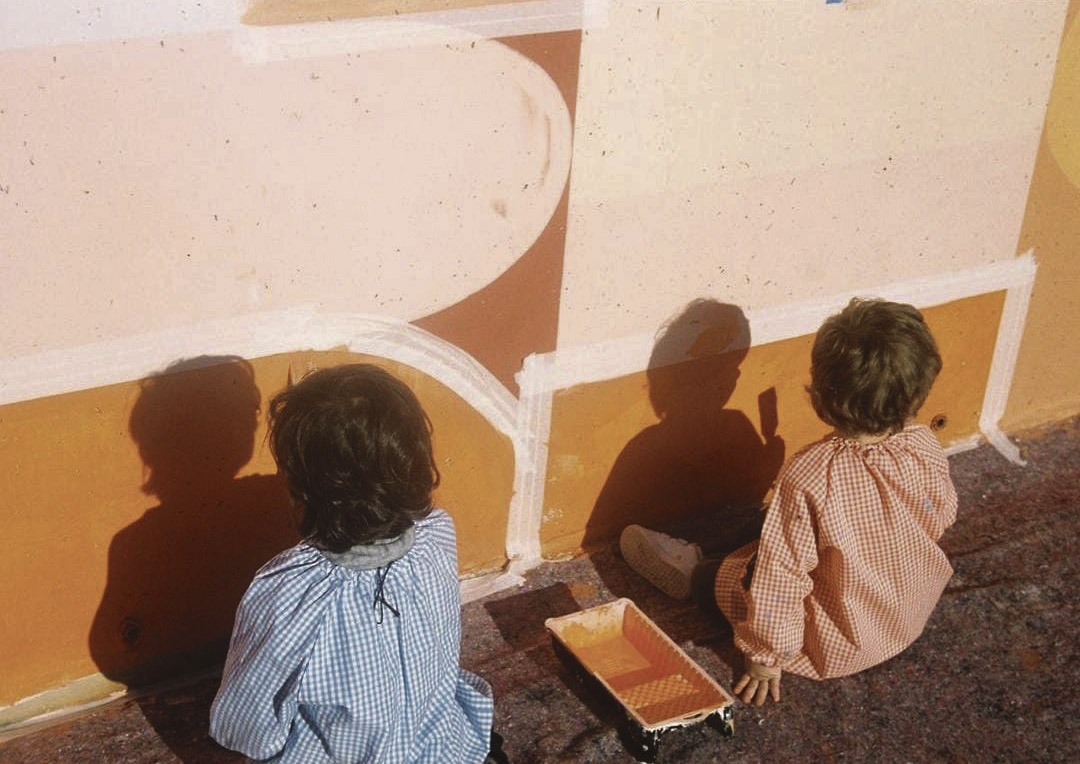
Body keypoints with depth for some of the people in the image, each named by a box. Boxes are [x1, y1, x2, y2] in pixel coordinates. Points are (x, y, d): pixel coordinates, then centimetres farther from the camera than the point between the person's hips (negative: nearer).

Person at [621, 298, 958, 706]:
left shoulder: (808, 477, -35)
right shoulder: (929, 452, -21)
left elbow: (781, 579, -28)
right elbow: (943, 518, 1)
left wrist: (765, 656, -13)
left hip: (835, 646, -5)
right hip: (913, 619, 6)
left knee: (729, 573, 15)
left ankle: (695, 576, 43)